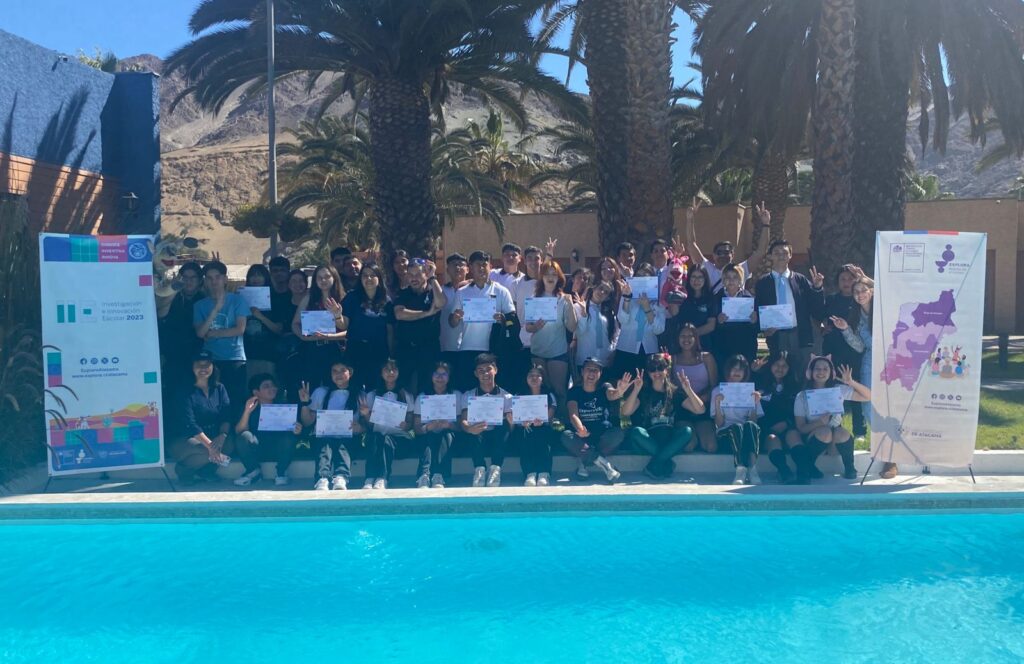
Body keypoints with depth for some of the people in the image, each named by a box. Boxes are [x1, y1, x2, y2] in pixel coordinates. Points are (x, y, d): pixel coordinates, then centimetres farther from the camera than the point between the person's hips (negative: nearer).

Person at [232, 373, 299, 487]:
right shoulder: (250, 408, 0)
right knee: (244, 436, -30)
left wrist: (297, 430, -30)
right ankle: (254, 471, -6)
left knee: (289, 437, -32)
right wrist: (247, 412, -26)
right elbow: (238, 431, -12)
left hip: (279, 448, 0)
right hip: (257, 449, 0)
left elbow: (293, 429, -4)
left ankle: (281, 472, -7)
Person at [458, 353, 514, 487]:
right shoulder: (468, 396, 11)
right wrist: (469, 429, -29)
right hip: (476, 440, 0)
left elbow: (511, 425, -3)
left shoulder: (506, 396, 9)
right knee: (474, 428, -31)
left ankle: (495, 468, -38)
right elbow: (462, 421, -5)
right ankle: (479, 469, -38)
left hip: (498, 440, 0)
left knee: (504, 424, -31)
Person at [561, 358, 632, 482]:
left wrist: (620, 391, -51)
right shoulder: (574, 391, 2)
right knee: (566, 436, -31)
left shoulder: (604, 387, 3)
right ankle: (602, 462, -27)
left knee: (618, 433, -29)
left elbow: (613, 394, -23)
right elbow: (573, 414, -16)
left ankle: (583, 461, -21)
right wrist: (580, 429, -40)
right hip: (581, 436, -1)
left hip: (602, 436, 1)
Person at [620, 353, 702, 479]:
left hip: (670, 442, 1)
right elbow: (626, 412, -9)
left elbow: (700, 410, 1)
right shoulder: (643, 392, 9)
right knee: (635, 431, -31)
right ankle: (667, 464, -23)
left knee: (687, 431, -28)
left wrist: (688, 390, -13)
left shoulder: (675, 392, 13)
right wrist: (636, 389, -20)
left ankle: (653, 466, -26)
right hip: (649, 442, -1)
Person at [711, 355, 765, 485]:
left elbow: (753, 420, 3)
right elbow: (719, 424, -1)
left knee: (750, 425, -33)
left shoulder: (750, 390, 14)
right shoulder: (718, 391, 8)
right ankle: (741, 470, -47)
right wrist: (717, 404, -16)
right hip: (726, 434, -2)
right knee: (736, 426, -35)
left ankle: (752, 469, -42)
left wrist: (755, 403, -11)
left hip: (747, 435, 2)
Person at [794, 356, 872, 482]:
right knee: (824, 432, -35)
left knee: (842, 433, -33)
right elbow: (801, 428, -11)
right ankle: (806, 468, -15)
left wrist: (851, 382, -19)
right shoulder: (802, 397, -9)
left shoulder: (838, 390, -3)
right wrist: (820, 422, -30)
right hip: (813, 437, -2)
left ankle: (849, 468, -7)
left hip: (836, 439, 2)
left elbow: (869, 397, -4)